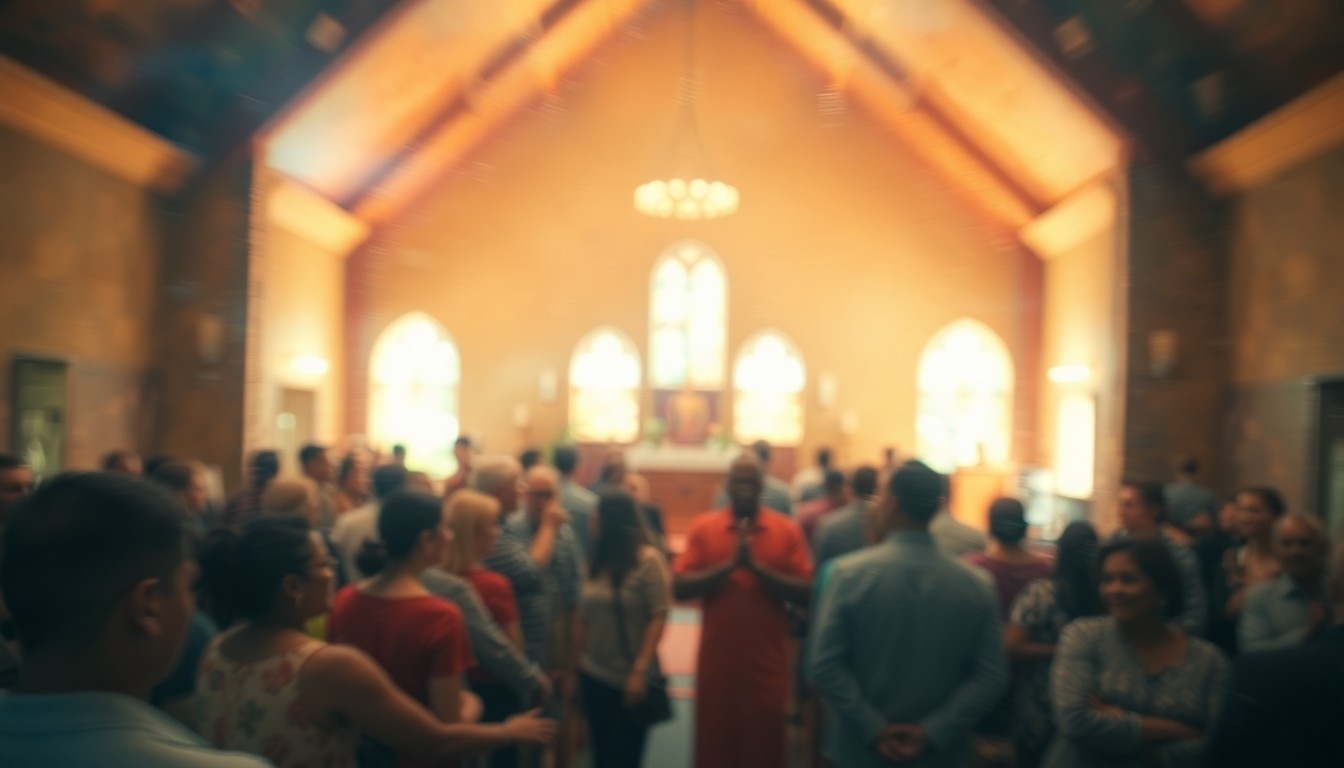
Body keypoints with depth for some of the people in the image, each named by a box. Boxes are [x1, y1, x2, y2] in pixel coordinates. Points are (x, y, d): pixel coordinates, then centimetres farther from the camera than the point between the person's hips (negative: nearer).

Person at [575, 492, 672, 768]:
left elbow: (658, 618, -13)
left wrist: (640, 670, -18)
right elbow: (584, 618, 8)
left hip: (631, 679, -5)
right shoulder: (597, 561, 5)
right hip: (595, 677, 5)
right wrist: (576, 664, 7)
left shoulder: (648, 559, -10)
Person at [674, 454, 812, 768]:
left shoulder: (788, 530, -2)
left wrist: (757, 566, -20)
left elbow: (805, 593, -9)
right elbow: (680, 588, -9)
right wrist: (728, 565, -20)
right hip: (716, 659, 1)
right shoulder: (702, 527, -1)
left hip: (767, 661, 0)